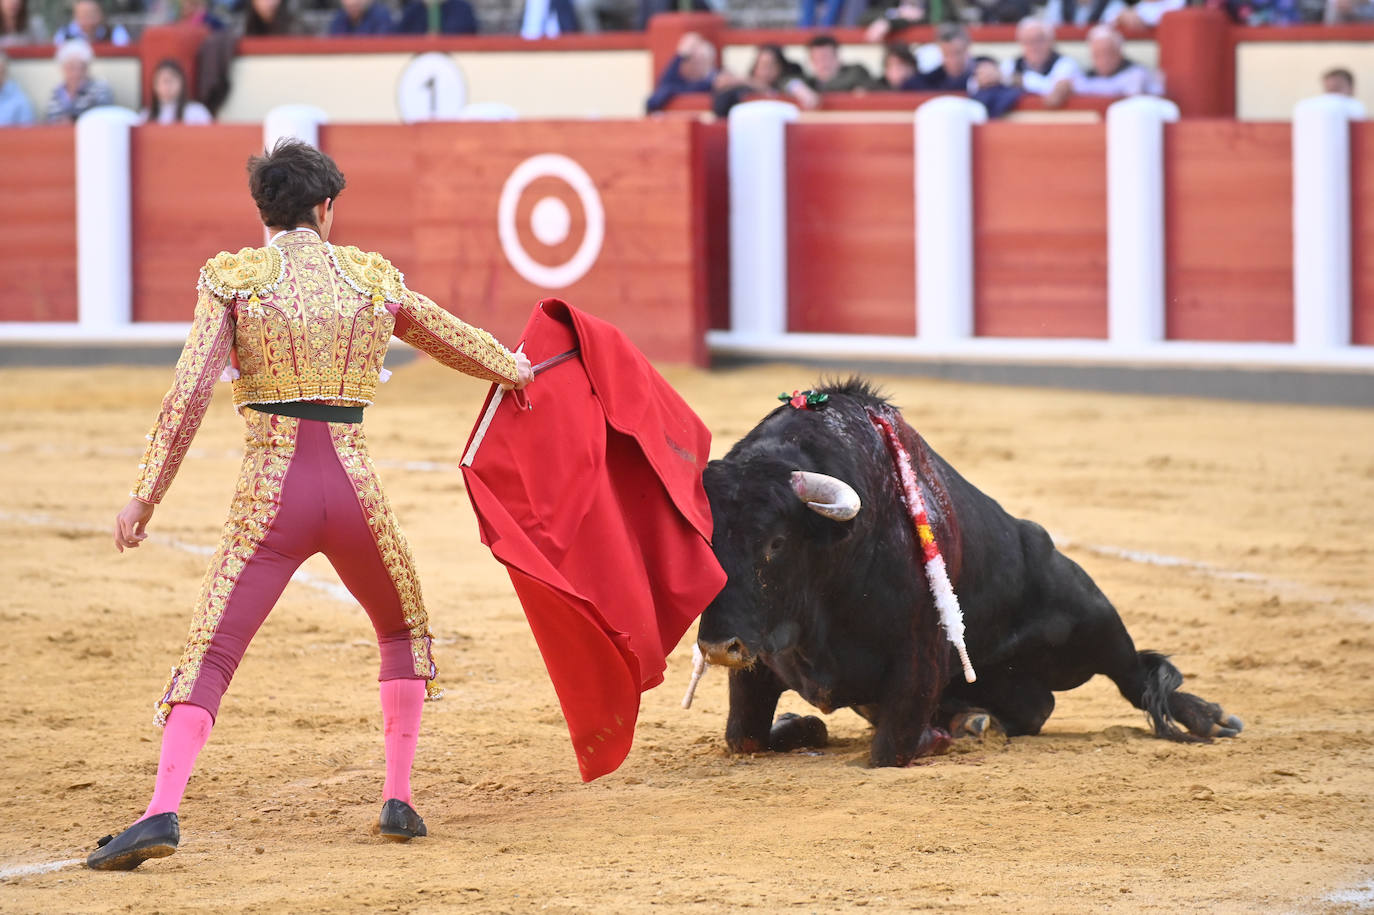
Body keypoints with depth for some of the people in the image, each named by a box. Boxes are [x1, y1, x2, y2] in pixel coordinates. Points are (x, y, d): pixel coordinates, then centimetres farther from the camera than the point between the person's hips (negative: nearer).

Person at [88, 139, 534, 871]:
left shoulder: (234, 278, 0)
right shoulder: (372, 277, 9)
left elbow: (188, 397, -7)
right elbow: (452, 340, 27)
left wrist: (143, 497, -3)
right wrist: (511, 368, 48)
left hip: (271, 493, -2)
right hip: (354, 487, 2)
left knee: (207, 655, -6)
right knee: (405, 633, 27)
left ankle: (163, 811, -24)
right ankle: (398, 798, 22)